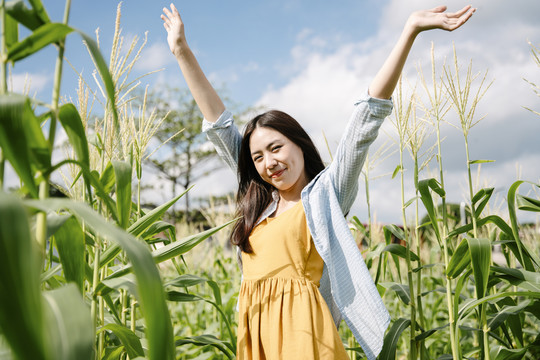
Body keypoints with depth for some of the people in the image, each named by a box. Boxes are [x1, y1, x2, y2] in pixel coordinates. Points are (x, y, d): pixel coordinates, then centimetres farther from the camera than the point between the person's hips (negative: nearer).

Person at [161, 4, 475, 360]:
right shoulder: (260, 203, 17)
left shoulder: (326, 192, 4)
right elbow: (218, 122, 19)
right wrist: (182, 51, 22)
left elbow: (369, 116, -3)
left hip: (300, 329, -5)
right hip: (254, 330, 6)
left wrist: (410, 31, -8)